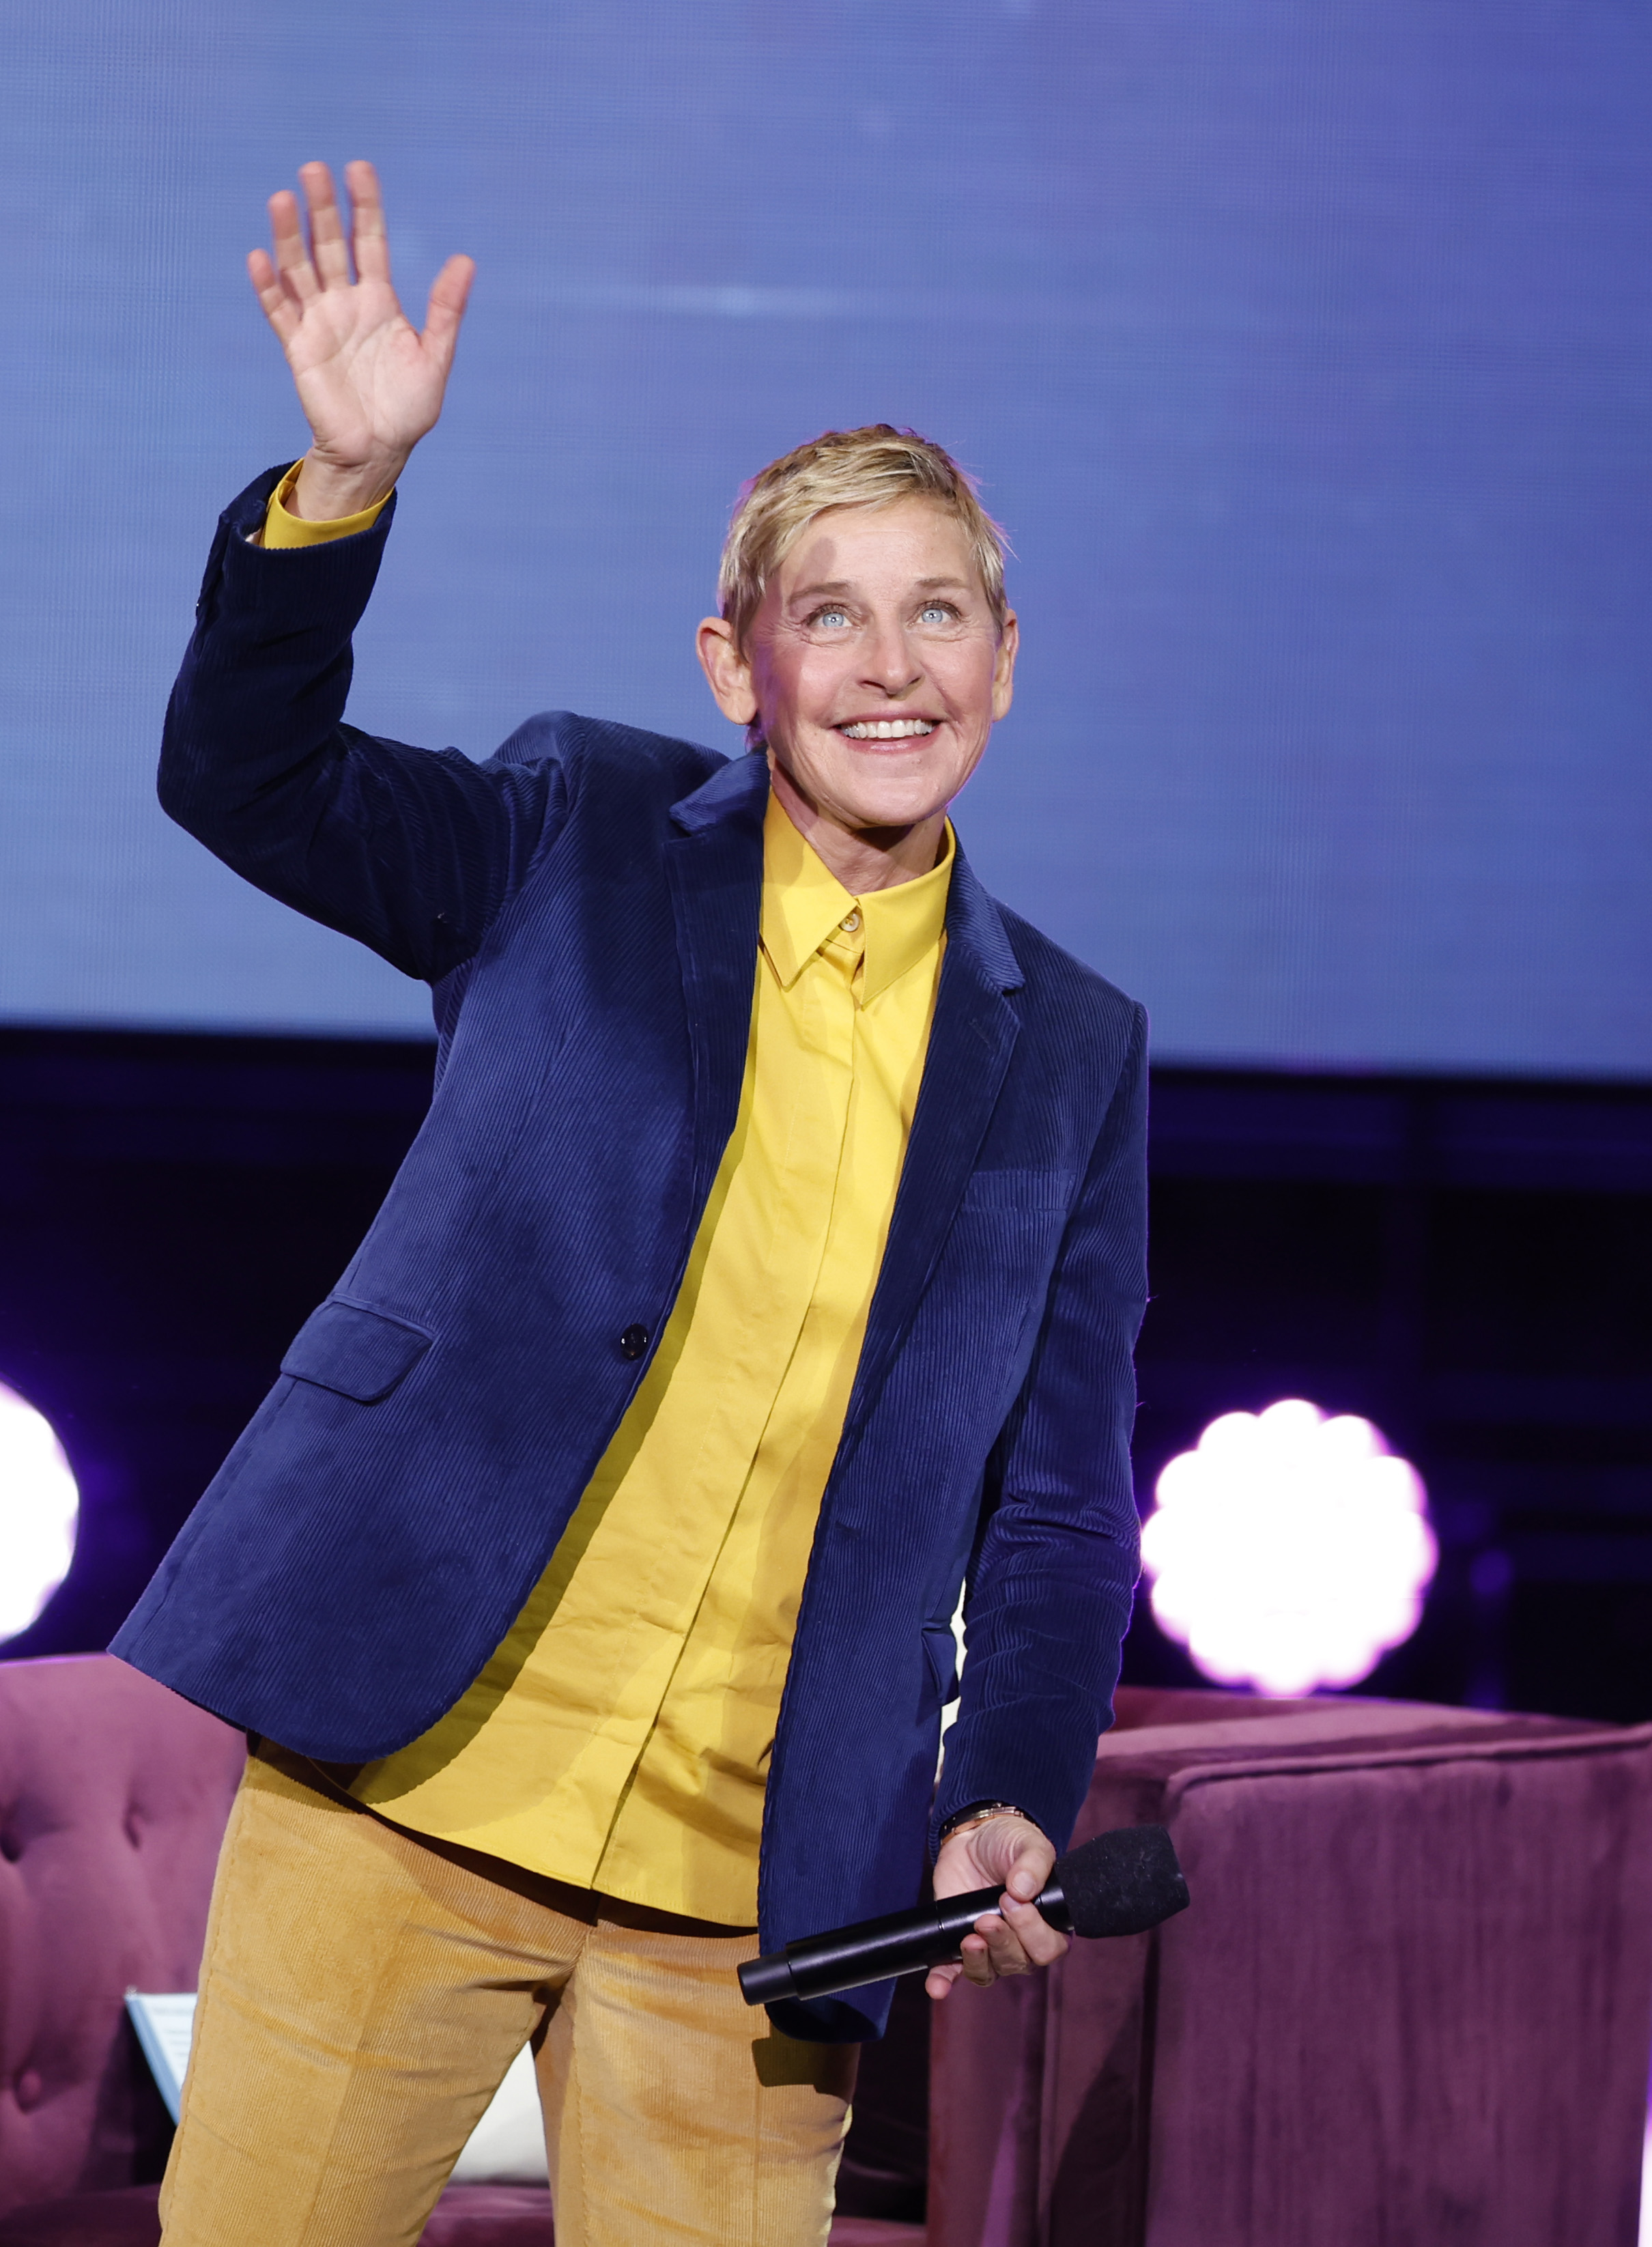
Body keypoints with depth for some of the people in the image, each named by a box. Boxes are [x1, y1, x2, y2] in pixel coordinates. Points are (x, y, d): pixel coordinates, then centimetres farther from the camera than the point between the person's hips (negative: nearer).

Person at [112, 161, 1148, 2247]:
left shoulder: (1069, 1054, 11)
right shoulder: (576, 840, 7)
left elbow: (1057, 1503, 13)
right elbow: (245, 772, -5)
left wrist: (1015, 1799, -2)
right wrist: (345, 487, -20)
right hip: (407, 1779, -1)